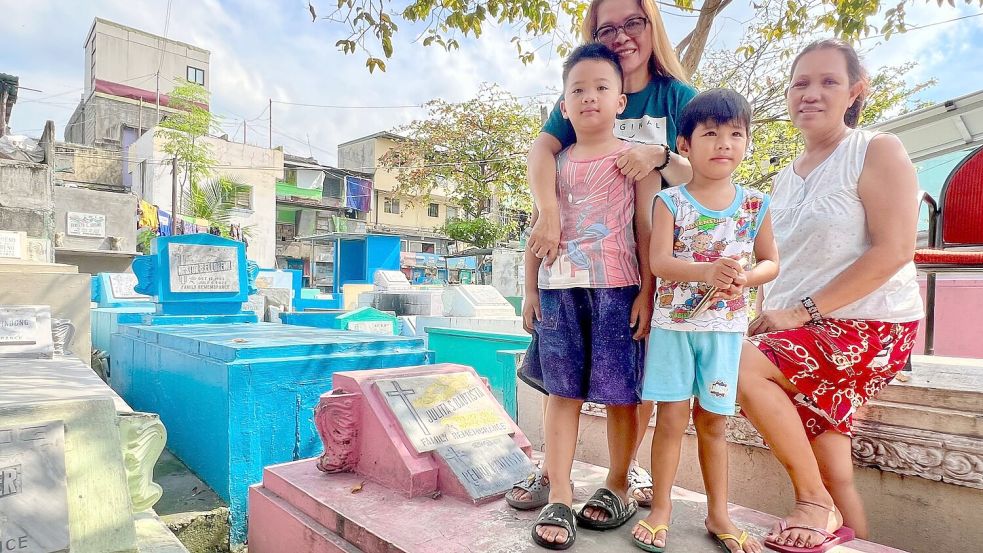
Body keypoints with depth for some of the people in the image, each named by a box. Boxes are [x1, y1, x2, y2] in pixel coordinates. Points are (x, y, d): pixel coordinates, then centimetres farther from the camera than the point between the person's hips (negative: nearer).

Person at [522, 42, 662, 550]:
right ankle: (559, 497, 12)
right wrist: (531, 289, 9)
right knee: (563, 391, 4)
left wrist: (648, 291, -7)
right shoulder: (556, 163, 12)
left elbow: (648, 229, 0)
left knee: (619, 392, 4)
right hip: (559, 288, 3)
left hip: (616, 288, -2)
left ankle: (617, 487, 24)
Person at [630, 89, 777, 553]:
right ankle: (661, 507, 20)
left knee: (711, 420, 12)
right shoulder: (670, 201, -4)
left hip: (725, 327, 2)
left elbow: (771, 262, 8)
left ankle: (718, 514, 28)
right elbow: (658, 261, -13)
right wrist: (707, 271, -30)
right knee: (672, 417, 2)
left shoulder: (755, 205, 4)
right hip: (673, 323, -2)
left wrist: (745, 278, -14)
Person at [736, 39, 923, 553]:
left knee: (738, 363, -25)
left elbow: (894, 251, -16)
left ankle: (815, 501, -9)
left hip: (870, 327, -6)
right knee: (835, 475, 7)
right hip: (804, 336, 6)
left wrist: (805, 311, -20)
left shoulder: (878, 151, -5)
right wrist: (765, 314, -2)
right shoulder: (783, 180, 13)